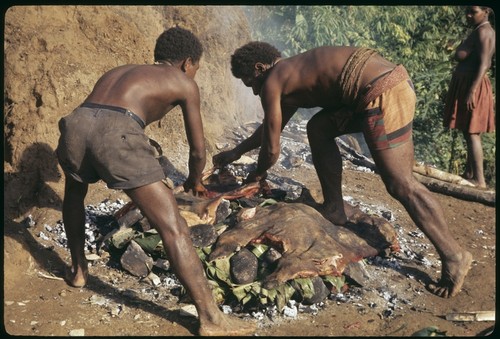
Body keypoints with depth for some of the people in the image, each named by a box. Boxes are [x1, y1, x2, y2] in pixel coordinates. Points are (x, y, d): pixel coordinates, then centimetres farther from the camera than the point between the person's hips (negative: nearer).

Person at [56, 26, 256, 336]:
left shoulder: (120, 70, 39)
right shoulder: (184, 83, 23)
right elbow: (198, 150, 23)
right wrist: (194, 183, 45)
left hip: (75, 124, 6)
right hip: (115, 133, -6)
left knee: (75, 193, 38)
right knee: (174, 228, -1)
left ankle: (78, 270, 47)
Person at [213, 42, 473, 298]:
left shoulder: (272, 82, 1)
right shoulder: (294, 74, 27)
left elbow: (272, 149, 6)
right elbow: (270, 128, 39)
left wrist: (257, 174, 27)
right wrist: (234, 153, 47)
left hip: (383, 94, -10)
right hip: (391, 81, 10)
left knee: (401, 185, -6)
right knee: (319, 128, 20)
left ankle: (454, 257, 3)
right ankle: (335, 209, 25)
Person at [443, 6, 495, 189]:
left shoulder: (483, 32, -14)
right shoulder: (480, 31, 16)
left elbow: (483, 64, -21)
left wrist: (471, 91, -25)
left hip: (472, 87, -10)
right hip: (466, 85, 10)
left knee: (472, 133, -9)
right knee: (469, 133, 14)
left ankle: (479, 180, -5)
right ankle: (469, 173, 23)